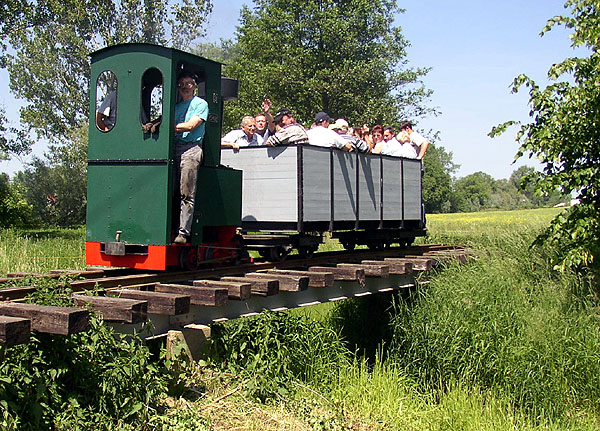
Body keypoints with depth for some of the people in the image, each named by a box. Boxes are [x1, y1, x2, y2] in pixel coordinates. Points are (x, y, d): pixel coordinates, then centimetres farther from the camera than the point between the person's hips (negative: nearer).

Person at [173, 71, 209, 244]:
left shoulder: (201, 104, 7)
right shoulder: (176, 106, 27)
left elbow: (190, 126, -6)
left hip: (191, 149, -6)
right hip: (174, 149, 6)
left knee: (187, 194, -10)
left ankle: (183, 233, -14)